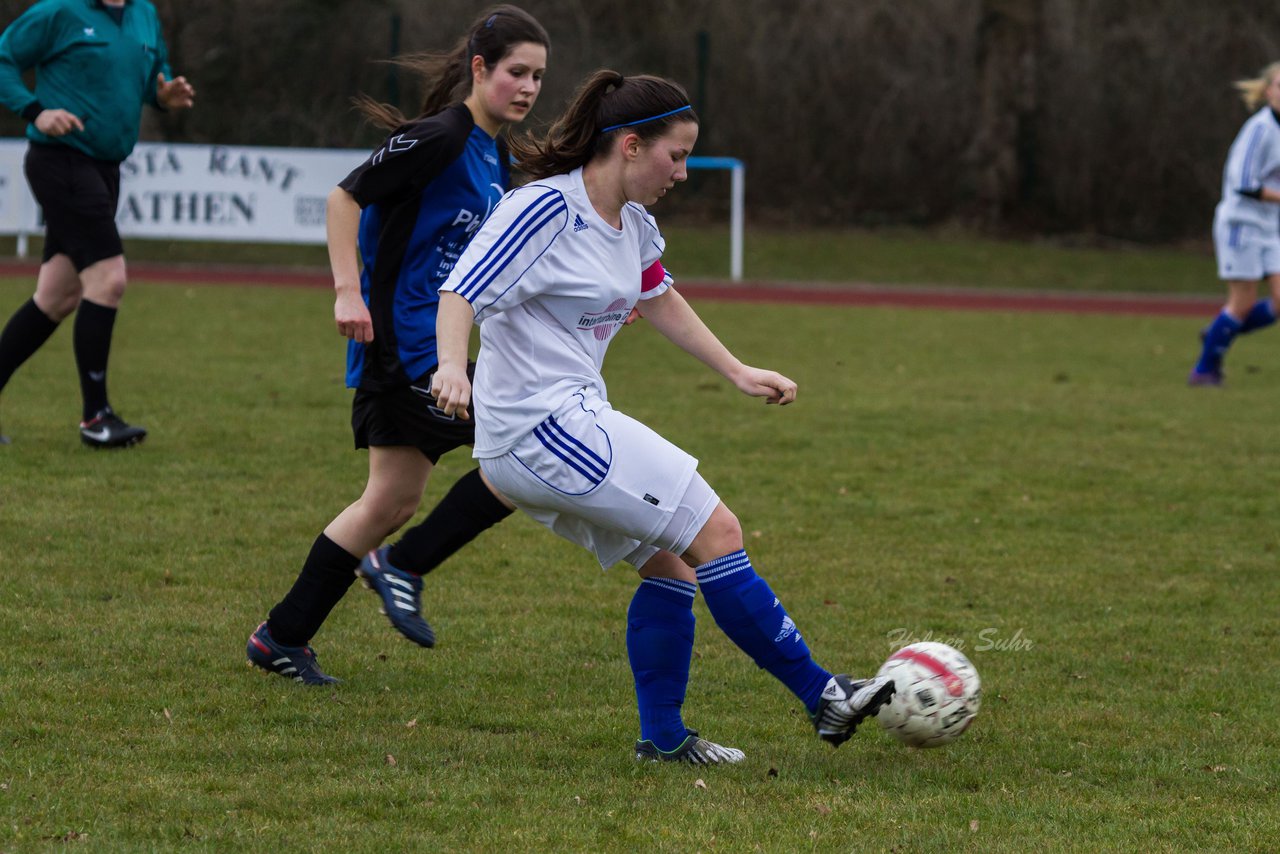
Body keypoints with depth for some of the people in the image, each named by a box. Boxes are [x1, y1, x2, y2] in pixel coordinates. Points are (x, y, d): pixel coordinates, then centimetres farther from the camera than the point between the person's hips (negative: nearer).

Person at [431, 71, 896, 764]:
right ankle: (822, 696, -4)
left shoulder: (632, 224, 11)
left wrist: (738, 372, 30)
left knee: (671, 563, 13)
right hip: (543, 423, -10)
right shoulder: (546, 210, -16)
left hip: (572, 420, 10)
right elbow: (461, 293, -22)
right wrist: (452, 366, -40)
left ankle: (662, 736, 20)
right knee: (716, 533, -10)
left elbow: (660, 301, 29)